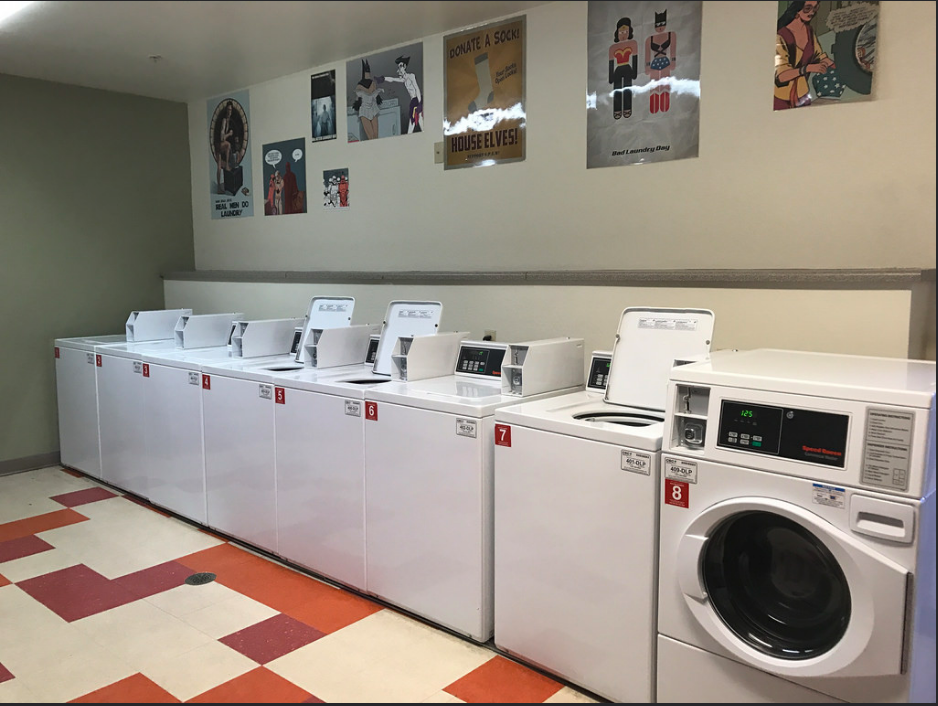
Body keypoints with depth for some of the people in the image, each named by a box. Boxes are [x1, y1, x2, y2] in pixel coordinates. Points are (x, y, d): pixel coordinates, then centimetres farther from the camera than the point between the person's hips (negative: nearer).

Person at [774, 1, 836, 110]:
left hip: (802, 94, 6)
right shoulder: (781, 37, -20)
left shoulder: (810, 31, 2)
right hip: (782, 98, -6)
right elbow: (781, 75, -26)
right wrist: (808, 68, -37)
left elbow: (820, 55, 14)